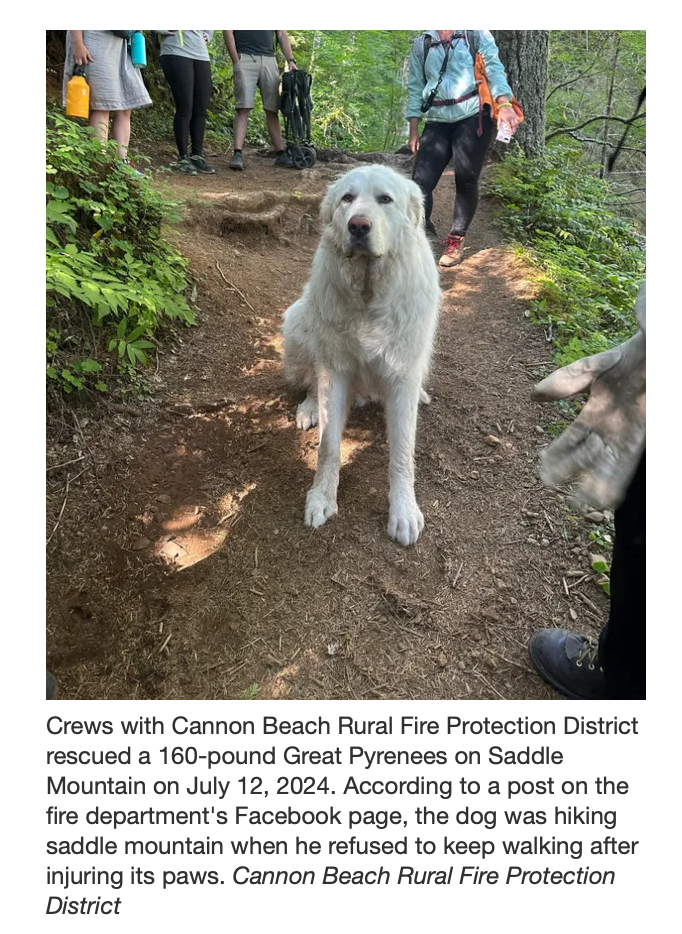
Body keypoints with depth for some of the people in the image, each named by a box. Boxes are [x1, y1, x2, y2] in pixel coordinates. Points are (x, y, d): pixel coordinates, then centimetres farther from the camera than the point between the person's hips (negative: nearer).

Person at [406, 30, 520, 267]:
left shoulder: (475, 33, 8)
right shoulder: (422, 44, 15)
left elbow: (493, 67, -2)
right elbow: (416, 87, 15)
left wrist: (504, 104, -18)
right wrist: (413, 129, 8)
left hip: (474, 117, -2)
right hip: (438, 122, 2)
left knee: (466, 180, -4)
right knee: (421, 180, -12)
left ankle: (456, 240, 7)